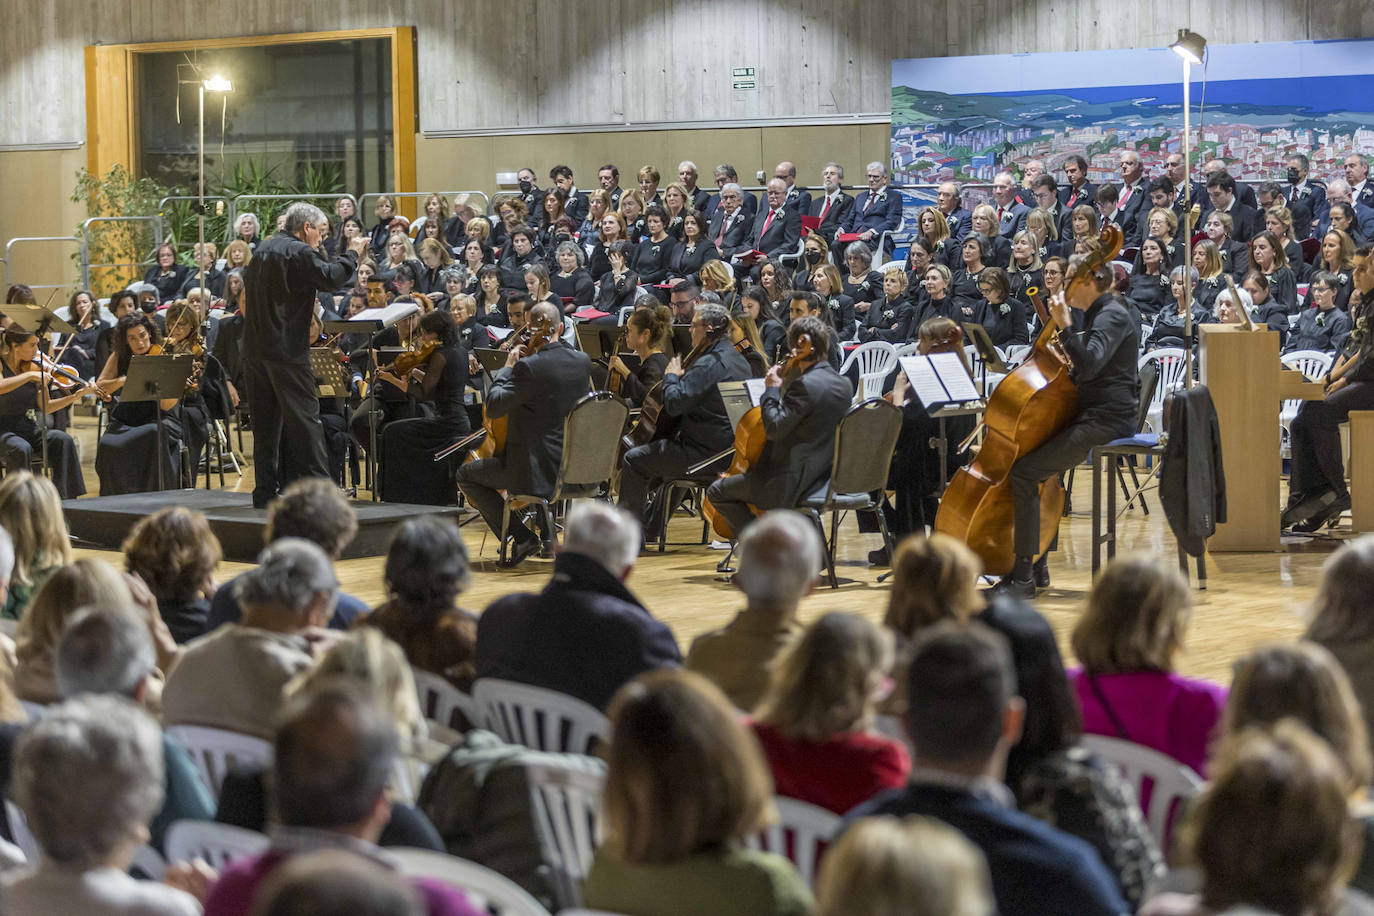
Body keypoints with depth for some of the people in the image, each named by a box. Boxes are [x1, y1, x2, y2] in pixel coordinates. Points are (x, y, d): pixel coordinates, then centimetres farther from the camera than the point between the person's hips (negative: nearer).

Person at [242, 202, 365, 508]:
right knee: (304, 419, -4)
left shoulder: (262, 251, 17)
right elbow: (331, 277, -17)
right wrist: (352, 253, -1)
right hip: (287, 350, -8)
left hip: (255, 349, 8)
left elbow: (248, 288, 27)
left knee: (265, 421, 9)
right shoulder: (299, 252, -9)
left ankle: (265, 491, 9)